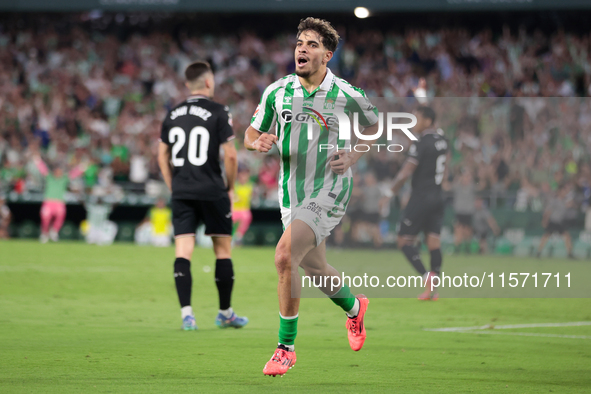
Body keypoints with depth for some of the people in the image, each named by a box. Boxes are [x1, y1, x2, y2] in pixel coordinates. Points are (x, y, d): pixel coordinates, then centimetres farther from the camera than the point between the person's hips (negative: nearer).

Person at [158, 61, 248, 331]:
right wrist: (230, 187, 4)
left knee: (182, 251, 0)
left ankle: (186, 313, -11)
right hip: (212, 192, -4)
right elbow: (230, 155, -10)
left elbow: (162, 156, 15)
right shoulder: (218, 112, -6)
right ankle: (225, 313, 16)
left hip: (181, 193, 4)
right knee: (223, 248, 9)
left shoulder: (173, 114, 10)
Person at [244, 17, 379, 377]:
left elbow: (376, 127, 10)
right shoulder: (277, 92, -1)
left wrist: (355, 157, -6)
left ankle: (286, 347, -12)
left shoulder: (348, 96, -9)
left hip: (329, 191, -5)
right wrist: (259, 142, -14)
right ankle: (354, 307, 52)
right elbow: (251, 134, 9)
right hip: (292, 195, 5)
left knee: (285, 256, -23)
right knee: (315, 269, 18)